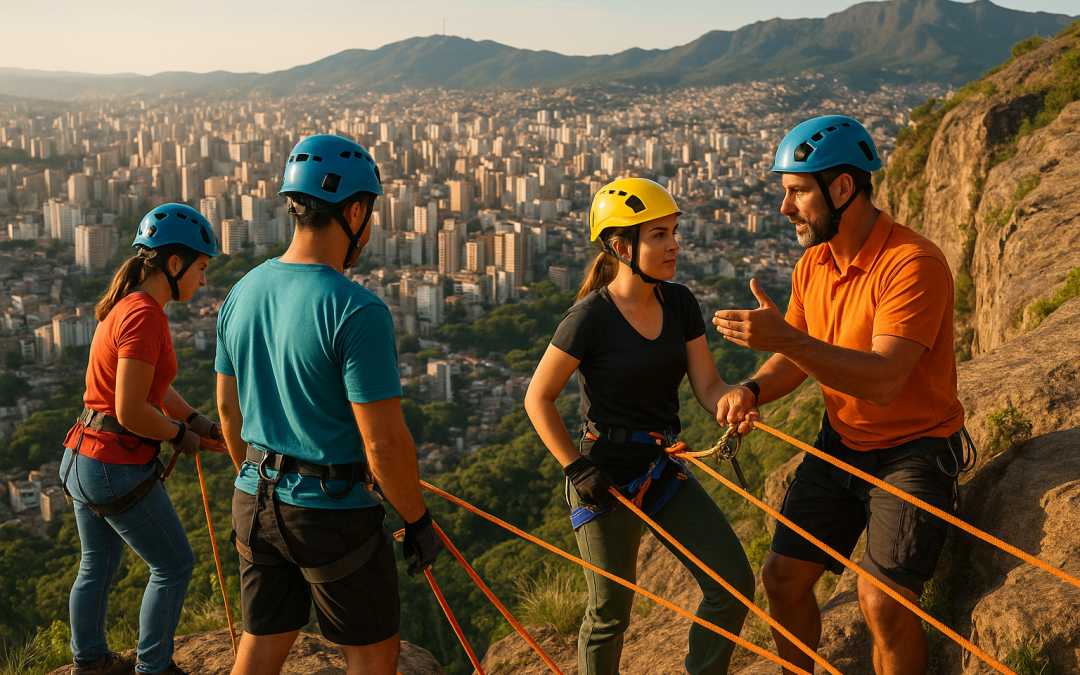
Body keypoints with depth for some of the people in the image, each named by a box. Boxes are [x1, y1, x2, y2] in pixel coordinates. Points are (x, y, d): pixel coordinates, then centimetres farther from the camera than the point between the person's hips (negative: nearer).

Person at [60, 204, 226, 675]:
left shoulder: (126, 305, 9)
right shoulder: (144, 316, -22)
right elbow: (131, 410, -26)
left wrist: (197, 420, 9)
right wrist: (182, 437, -10)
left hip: (81, 458, 9)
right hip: (118, 468, -9)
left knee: (98, 565, 25)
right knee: (174, 566, 9)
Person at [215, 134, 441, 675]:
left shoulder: (243, 293, 2)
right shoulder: (357, 311, -22)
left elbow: (228, 410, 11)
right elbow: (383, 440, -21)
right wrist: (419, 522, -7)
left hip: (256, 504, 7)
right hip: (334, 511, -7)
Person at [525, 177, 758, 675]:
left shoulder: (679, 304, 2)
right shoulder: (590, 317, -16)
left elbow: (706, 384, -2)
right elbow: (538, 398, -10)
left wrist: (733, 400, -25)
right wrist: (576, 468, -13)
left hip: (665, 471, 6)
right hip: (606, 480, -6)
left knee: (733, 584, 3)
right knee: (610, 615, 6)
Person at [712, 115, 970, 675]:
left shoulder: (912, 263, -23)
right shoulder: (813, 265, 2)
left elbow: (884, 380, -32)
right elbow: (793, 358, 8)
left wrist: (786, 338, -41)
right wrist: (753, 391, -14)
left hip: (913, 449, -7)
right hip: (839, 442, 7)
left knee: (883, 602, -17)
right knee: (782, 576, 6)